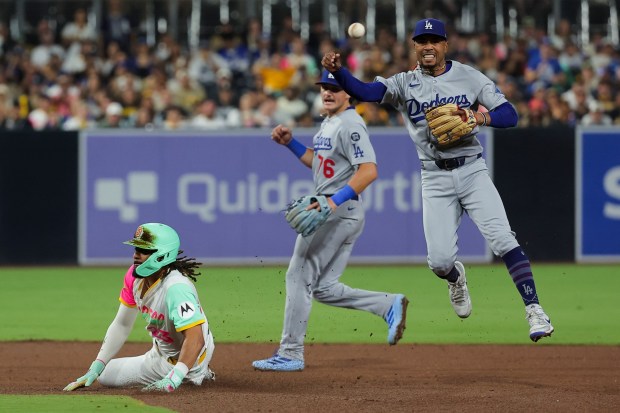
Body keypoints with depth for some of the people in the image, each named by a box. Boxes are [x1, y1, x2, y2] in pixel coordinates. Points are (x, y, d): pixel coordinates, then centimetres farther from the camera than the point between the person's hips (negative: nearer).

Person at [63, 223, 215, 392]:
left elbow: (195, 339, -44)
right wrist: (95, 369, -3)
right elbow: (121, 325, 1)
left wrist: (173, 380, -53)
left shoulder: (176, 287, -37)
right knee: (105, 376, 18)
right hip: (159, 354, 8)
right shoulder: (134, 276, -10)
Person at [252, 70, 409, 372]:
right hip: (328, 211, 10)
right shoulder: (328, 124, 17)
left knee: (299, 277, -6)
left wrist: (335, 201, -32)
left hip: (339, 212, -10)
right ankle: (389, 305, 11)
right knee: (323, 288, 10)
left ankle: (290, 354, -2)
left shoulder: (350, 125, -14)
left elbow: (369, 170, -24)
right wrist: (290, 143, 17)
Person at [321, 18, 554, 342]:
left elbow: (510, 115, -1)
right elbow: (364, 92, -14)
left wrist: (482, 117, -22)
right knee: (440, 260, -8)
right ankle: (456, 279, 30)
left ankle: (534, 310, -16)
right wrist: (337, 70, -33)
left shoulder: (469, 77, 2)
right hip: (435, 179, 1)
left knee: (502, 238, -18)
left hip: (472, 170, -1)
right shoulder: (404, 83, 3)